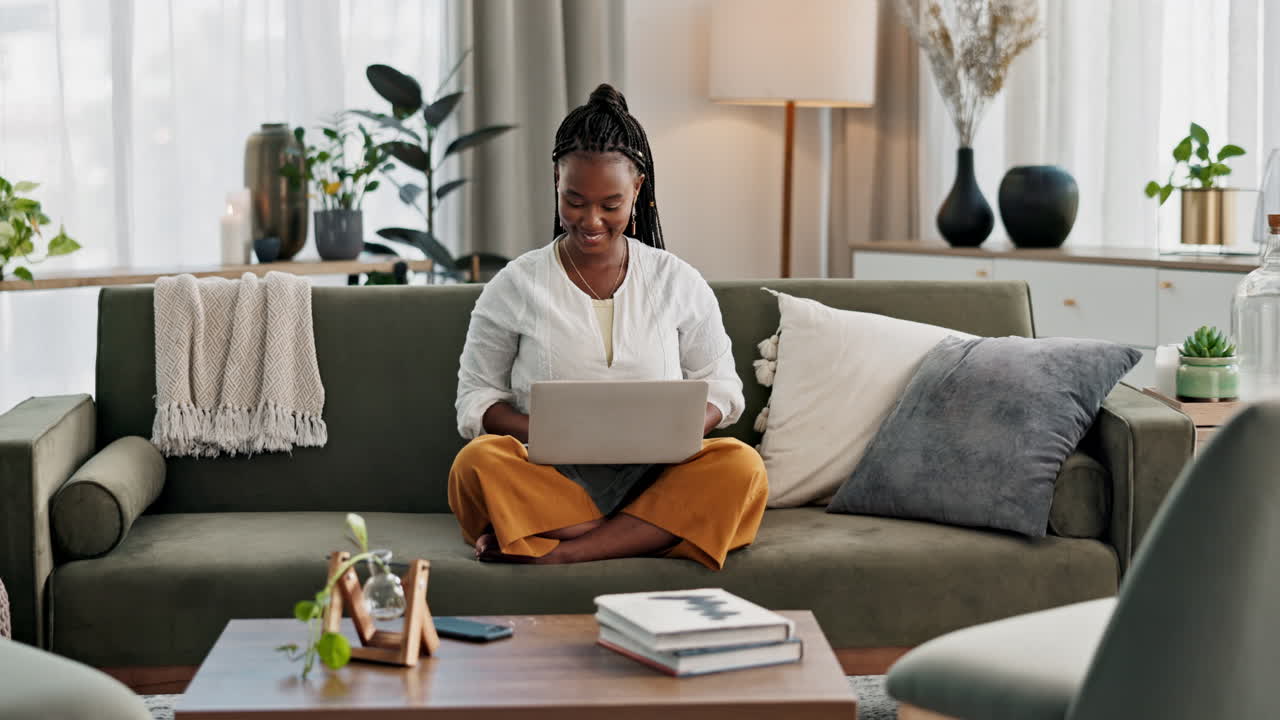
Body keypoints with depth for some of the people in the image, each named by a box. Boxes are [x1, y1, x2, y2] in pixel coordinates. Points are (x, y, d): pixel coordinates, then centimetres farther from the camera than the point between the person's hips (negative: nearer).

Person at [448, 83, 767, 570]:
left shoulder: (678, 283, 11)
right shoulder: (515, 286, 7)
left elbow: (720, 385, 15)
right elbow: (476, 398, 7)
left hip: (653, 477, 2)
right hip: (551, 477, -2)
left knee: (741, 467, -31)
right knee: (477, 463, -33)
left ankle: (559, 551, -31)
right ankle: (641, 535, -29)